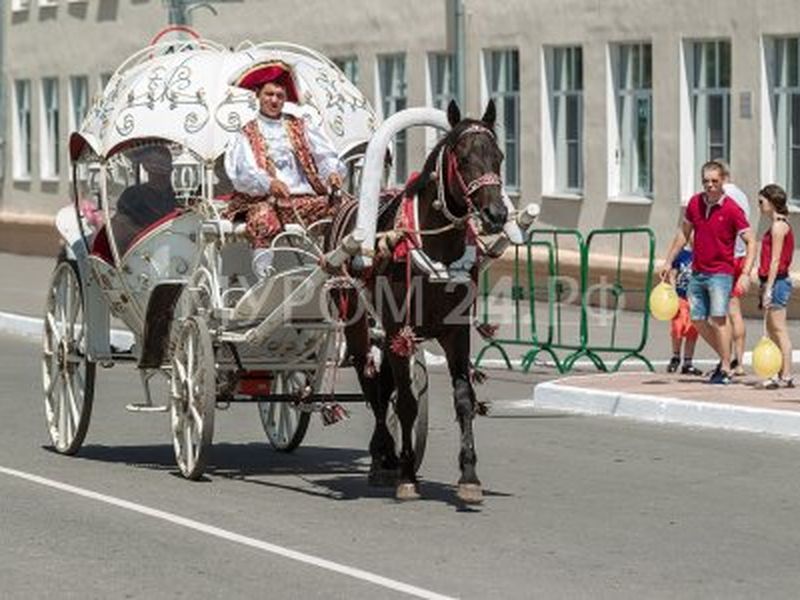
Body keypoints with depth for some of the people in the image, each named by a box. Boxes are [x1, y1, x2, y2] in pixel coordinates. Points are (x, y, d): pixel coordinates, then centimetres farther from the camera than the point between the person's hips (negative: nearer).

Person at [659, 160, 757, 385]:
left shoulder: (732, 210, -12)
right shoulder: (695, 203, 3)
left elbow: (751, 242, -10)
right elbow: (683, 233, 18)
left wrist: (746, 274, -21)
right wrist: (668, 261, 18)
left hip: (721, 273, -6)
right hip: (697, 272, 6)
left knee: (718, 317, -16)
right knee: (698, 319, 6)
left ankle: (726, 369, -9)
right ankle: (724, 357, 24)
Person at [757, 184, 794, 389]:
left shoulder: (778, 226, -13)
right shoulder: (777, 225, 16)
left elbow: (775, 260, -18)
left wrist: (768, 289, -20)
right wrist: (766, 287, 19)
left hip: (776, 281, -10)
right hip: (775, 281, 10)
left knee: (779, 330, -8)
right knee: (772, 329, 13)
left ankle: (786, 376, -7)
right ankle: (781, 374, 17)